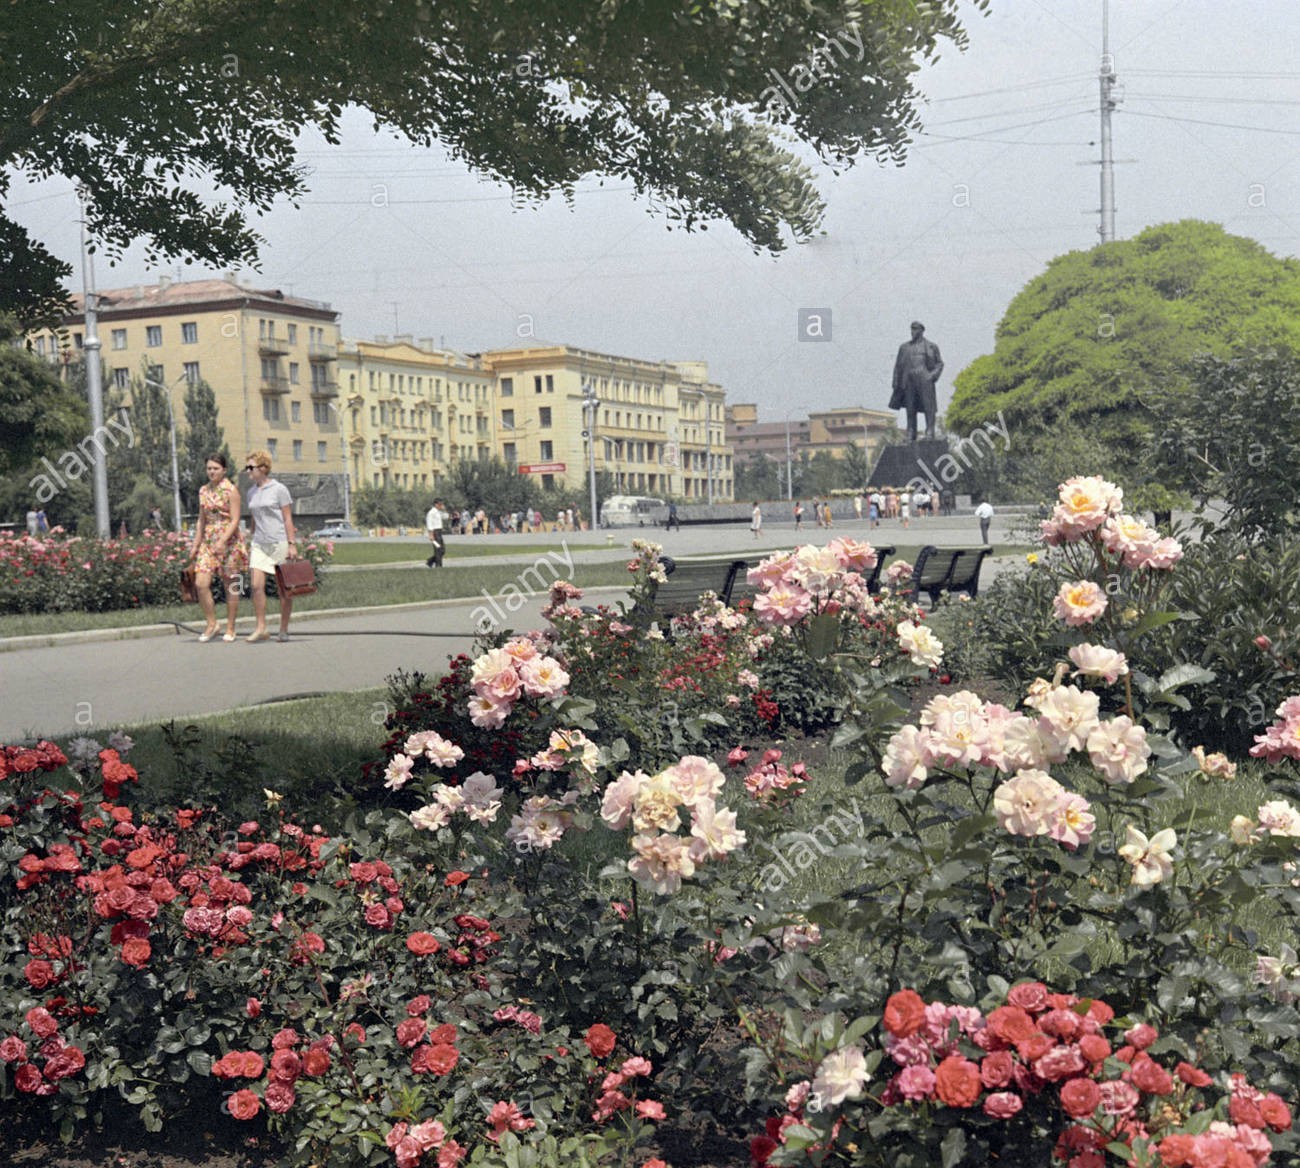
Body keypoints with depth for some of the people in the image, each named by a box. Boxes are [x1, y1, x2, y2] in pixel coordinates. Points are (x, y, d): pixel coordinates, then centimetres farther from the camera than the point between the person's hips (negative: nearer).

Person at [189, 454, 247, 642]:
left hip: (229, 540, -5)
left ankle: (230, 629, 11)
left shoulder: (231, 490, -6)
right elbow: (201, 520, 17)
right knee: (201, 584, -8)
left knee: (231, 587, 2)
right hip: (208, 541, 5)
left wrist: (222, 541, -23)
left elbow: (235, 520, -12)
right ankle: (211, 624, 6)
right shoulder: (203, 490, 11)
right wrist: (195, 544, 12)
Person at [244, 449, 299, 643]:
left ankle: (284, 630, 11)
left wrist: (292, 544, -11)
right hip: (260, 545, 5)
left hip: (279, 542, -5)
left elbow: (288, 519, -6)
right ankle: (261, 628, -5)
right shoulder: (251, 492, 12)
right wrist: (251, 541, 17)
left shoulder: (279, 489, -5)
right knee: (257, 586, -9)